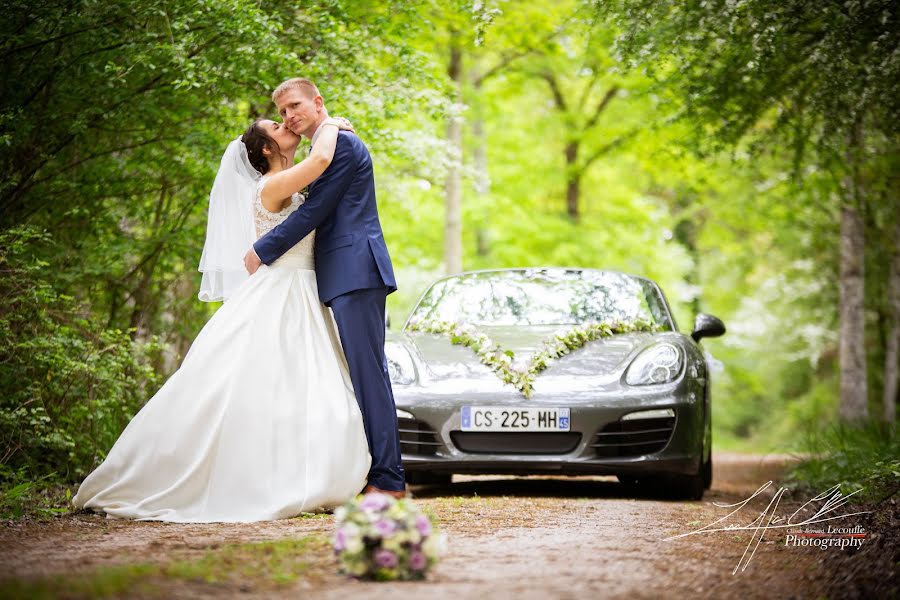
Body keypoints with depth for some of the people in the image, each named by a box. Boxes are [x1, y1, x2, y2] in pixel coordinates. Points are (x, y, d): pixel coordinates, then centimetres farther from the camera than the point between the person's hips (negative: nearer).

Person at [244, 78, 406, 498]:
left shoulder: (340, 142, -8)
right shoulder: (328, 147, 24)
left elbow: (314, 211, -12)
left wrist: (262, 251, -6)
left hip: (355, 272, -11)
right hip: (348, 276, 11)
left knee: (368, 373, -12)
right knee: (365, 374, 8)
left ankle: (387, 479, -12)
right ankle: (382, 475, 10)